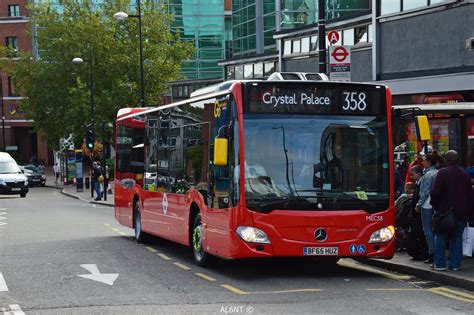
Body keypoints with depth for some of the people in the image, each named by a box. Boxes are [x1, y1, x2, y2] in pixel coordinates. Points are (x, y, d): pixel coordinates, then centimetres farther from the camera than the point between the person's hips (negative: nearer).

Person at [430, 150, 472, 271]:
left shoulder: (443, 173, -8)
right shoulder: (465, 175, 10)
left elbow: (435, 192, -13)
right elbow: (470, 195, 12)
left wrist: (435, 205, 4)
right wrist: (470, 213, 14)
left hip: (445, 210, -4)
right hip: (461, 213, 4)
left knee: (440, 237, 4)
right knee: (457, 238, 9)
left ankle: (439, 263, 2)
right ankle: (455, 264, 7)